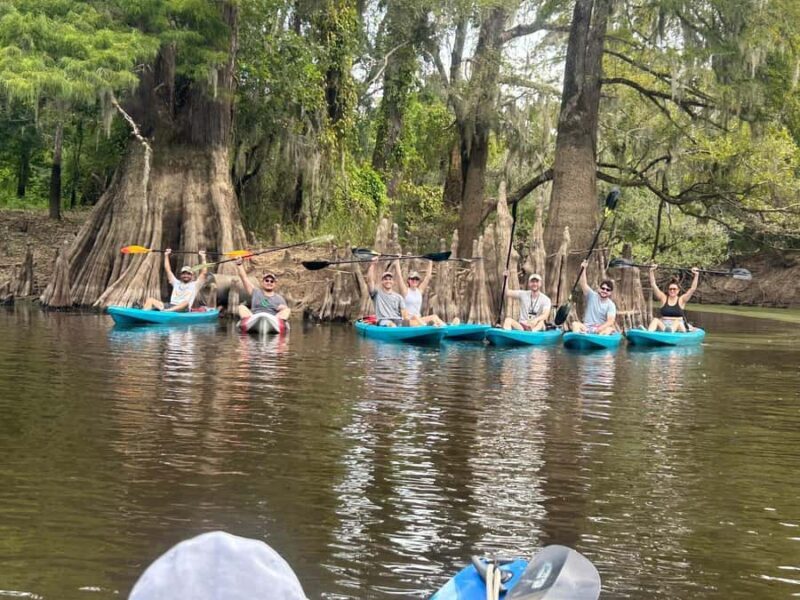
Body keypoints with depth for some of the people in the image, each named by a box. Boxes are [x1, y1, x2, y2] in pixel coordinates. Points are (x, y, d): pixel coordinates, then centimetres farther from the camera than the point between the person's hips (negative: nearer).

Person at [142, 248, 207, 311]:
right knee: (150, 300, -16)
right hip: (170, 305, 4)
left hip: (182, 309, -4)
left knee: (186, 302, -41)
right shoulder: (176, 283, 31)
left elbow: (204, 273, 10)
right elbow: (168, 270, 31)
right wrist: (166, 255, 31)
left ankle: (168, 311, -66)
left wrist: (203, 258, 11)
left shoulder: (195, 285, 20)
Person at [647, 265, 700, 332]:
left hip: (678, 327, -1)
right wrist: (652, 271, 1)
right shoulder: (663, 298, 12)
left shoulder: (681, 300, 9)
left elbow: (693, 288, 2)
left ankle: (671, 331, -69)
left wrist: (696, 275, -4)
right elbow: (653, 285, 7)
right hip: (663, 326, 1)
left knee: (677, 322, -36)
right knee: (655, 320, -30)